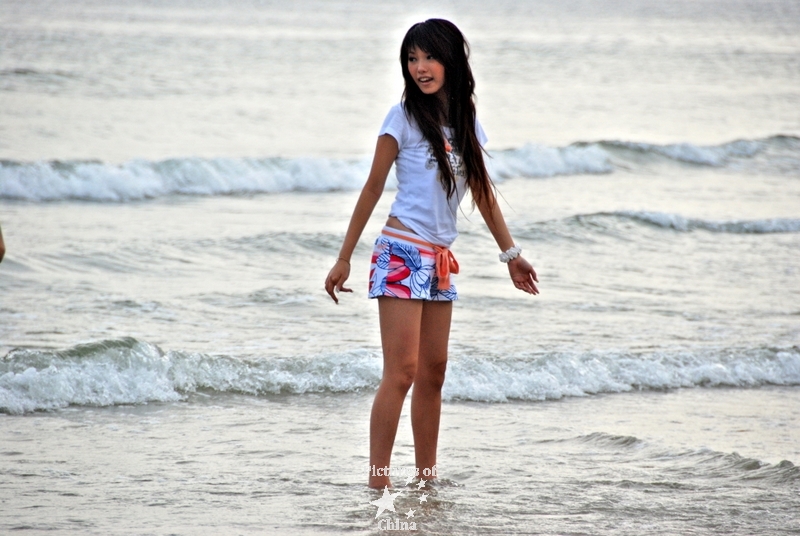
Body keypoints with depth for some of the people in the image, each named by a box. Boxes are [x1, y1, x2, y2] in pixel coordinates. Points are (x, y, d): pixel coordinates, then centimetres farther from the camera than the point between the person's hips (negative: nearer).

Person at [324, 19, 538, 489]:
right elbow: (373, 188, -2)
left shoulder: (465, 122, 10)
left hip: (441, 260, 6)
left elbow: (482, 192, 19)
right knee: (402, 370, -13)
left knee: (434, 371, 8)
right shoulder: (404, 118, -6)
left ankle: (427, 477, 15)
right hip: (403, 255, -6)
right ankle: (378, 480, -14)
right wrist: (344, 259, -2)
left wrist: (511, 252, 19)